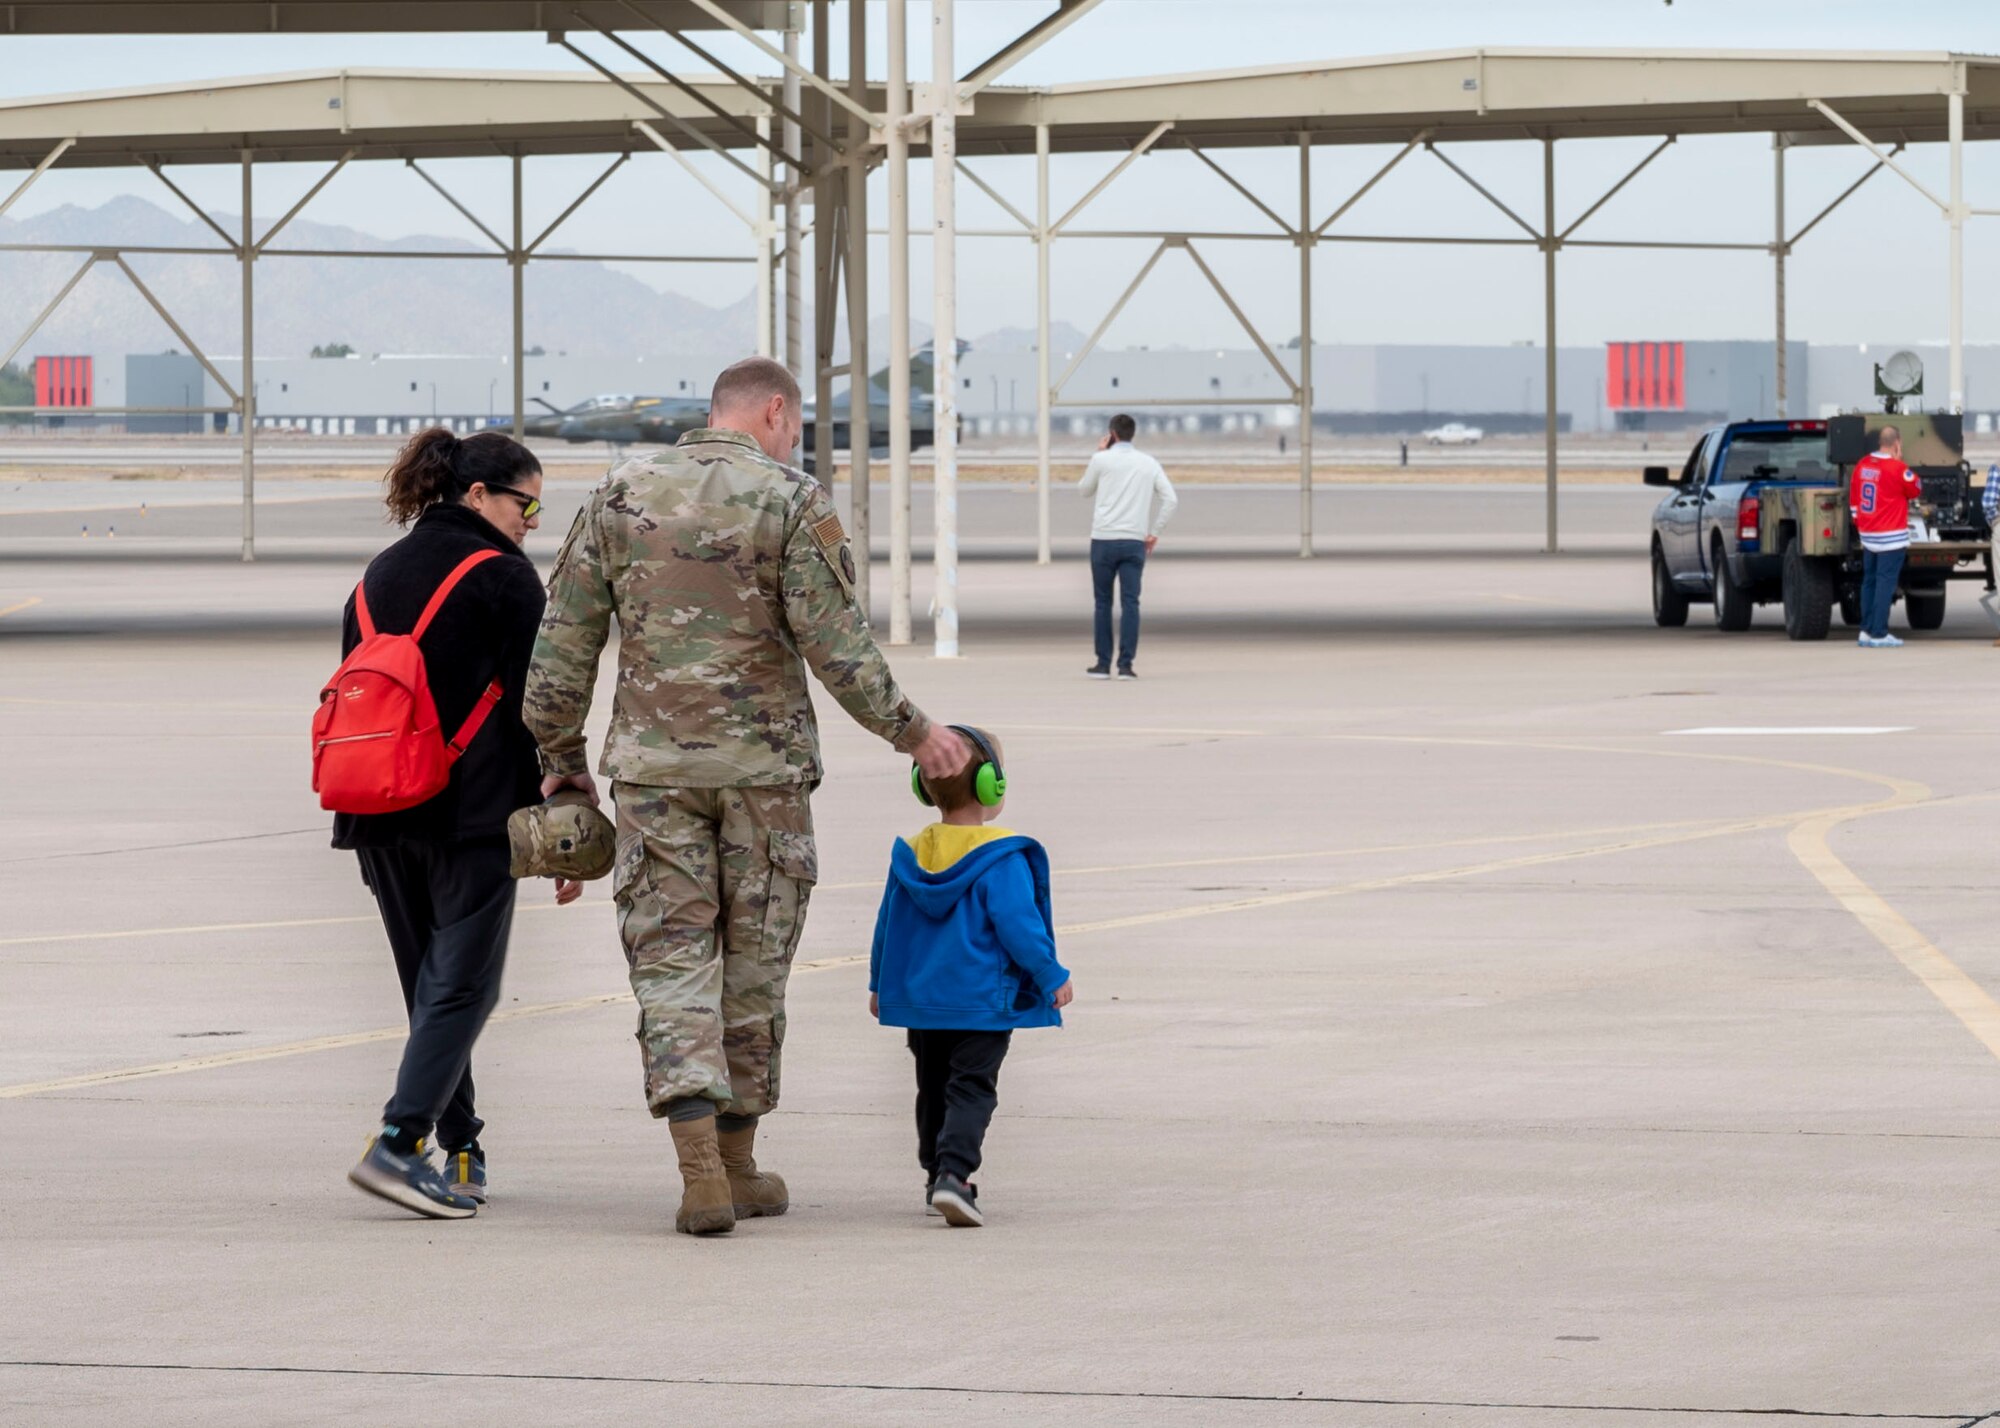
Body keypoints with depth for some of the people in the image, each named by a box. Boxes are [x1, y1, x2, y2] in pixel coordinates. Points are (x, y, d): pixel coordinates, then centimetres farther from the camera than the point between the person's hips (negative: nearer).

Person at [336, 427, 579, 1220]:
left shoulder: (377, 577, 14)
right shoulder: (502, 576, -5)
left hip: (381, 820, 6)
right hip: (473, 815, -6)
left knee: (431, 986, 14)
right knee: (462, 985, -6)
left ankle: (461, 1154, 16)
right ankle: (399, 1143, -20)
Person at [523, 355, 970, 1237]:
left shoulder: (620, 496, 5)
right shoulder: (792, 501, -5)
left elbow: (564, 640, 5)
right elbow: (834, 643, -10)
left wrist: (560, 756, 15)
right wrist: (911, 732, 1)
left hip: (652, 766, 2)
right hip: (763, 765, -2)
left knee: (670, 963, 1)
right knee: (753, 964, 11)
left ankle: (701, 1171, -15)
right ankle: (737, 1165, 19)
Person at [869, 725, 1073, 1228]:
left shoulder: (911, 854, 4)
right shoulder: (1000, 858, -14)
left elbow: (889, 923, 11)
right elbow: (1017, 923, -17)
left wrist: (879, 984, 23)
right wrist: (1052, 977, -5)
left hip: (921, 998, 6)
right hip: (983, 999, -6)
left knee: (933, 1088, 18)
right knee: (971, 1089, -7)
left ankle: (937, 1174, 26)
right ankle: (953, 1173, -24)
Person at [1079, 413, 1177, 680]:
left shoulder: (1102, 460, 0)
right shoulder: (1148, 464, 8)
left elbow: (1084, 490, 16)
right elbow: (1171, 499, 2)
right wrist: (1154, 532, 7)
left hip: (1104, 540, -1)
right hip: (1134, 542, 1)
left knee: (1103, 603, 8)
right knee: (1130, 603, -1)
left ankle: (1103, 664, 9)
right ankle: (1125, 665, -7)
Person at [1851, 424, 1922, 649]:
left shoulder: (1862, 465, 5)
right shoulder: (1896, 468, -16)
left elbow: (1853, 499, 12)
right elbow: (1916, 490, -1)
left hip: (1867, 536, 7)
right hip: (1892, 537, -7)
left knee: (1869, 582, 14)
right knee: (1886, 584, -5)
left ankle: (1866, 631, 15)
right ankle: (1879, 634, -7)